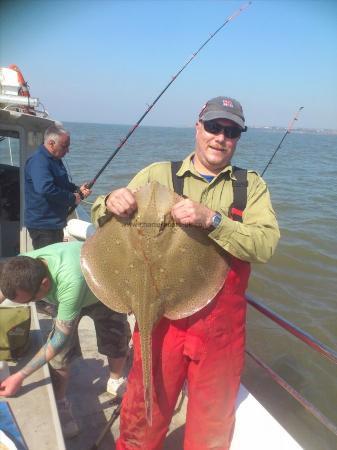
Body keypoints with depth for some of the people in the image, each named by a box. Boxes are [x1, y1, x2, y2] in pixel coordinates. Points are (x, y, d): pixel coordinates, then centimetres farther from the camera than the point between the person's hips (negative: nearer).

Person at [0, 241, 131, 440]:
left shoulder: (70, 282, -50)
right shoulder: (22, 267, -34)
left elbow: (59, 339, -38)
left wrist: (20, 376, -34)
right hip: (67, 294, 4)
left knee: (117, 343, 11)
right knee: (60, 353, -9)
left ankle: (116, 381, 41)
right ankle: (60, 405, 12)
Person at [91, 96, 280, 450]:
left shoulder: (251, 186, 3)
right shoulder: (158, 174, 2)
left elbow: (265, 244, -13)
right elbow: (100, 218, 3)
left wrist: (211, 219, -27)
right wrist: (111, 203, -20)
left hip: (221, 325, 1)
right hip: (160, 317, 0)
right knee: (144, 415, 17)